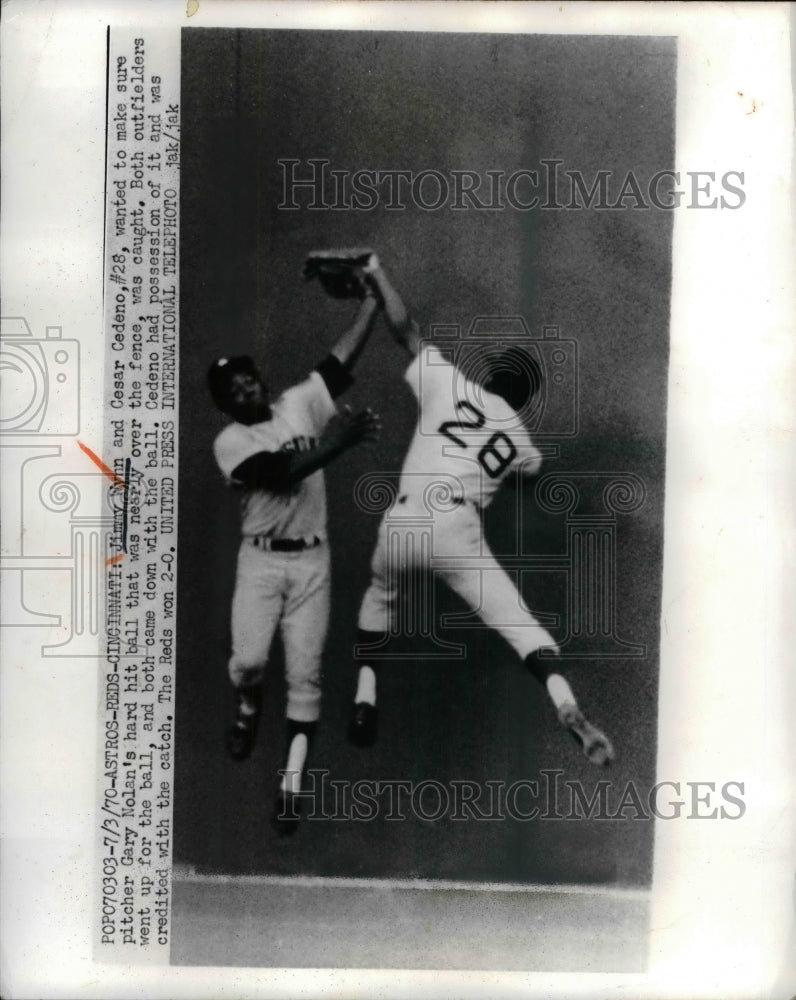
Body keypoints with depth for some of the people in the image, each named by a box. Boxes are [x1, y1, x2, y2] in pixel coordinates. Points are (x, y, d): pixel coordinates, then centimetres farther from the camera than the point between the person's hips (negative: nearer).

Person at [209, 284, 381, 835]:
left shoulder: (300, 404, 3)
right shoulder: (230, 443, -6)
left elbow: (343, 356, -3)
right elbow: (283, 473, -23)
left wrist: (372, 295, -8)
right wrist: (336, 442, -30)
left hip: (312, 560, 1)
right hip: (261, 560, -1)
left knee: (304, 674, 0)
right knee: (249, 658, -8)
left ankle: (291, 782, 8)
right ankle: (248, 710, 31)